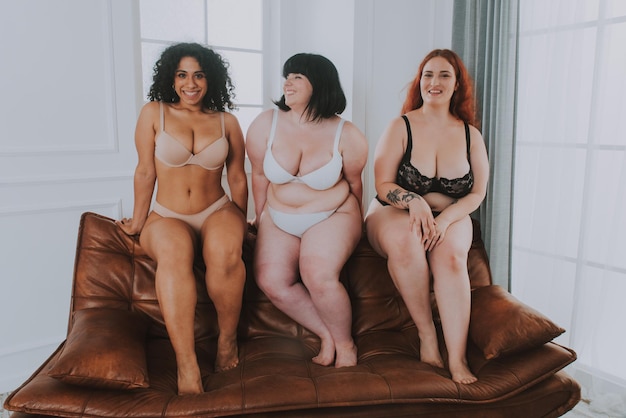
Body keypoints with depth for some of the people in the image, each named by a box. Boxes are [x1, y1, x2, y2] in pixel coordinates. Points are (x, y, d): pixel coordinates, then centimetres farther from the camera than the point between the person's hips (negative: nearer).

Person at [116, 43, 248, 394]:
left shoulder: (227, 121, 7)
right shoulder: (154, 113, 3)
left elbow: (238, 178, 13)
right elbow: (145, 172, 5)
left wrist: (241, 223, 17)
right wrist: (137, 222, 10)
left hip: (217, 212, 1)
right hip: (167, 218, -1)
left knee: (226, 253, -36)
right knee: (174, 252, -38)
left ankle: (228, 339, -11)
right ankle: (187, 366, -35)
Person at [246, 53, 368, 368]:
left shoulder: (346, 135, -10)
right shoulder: (265, 124, -7)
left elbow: (354, 182, 5)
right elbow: (259, 175, 5)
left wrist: (356, 225, 17)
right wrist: (260, 218, 14)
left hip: (332, 216, -3)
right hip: (279, 220, 3)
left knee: (318, 276, -28)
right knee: (271, 281, -20)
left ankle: (345, 343, 0)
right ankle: (326, 335, 3)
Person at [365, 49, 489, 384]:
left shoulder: (471, 135, 7)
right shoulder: (400, 127, -1)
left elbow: (477, 193, 4)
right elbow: (383, 186, -5)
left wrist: (445, 218, -16)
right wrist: (414, 202, -26)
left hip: (451, 218, 2)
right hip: (394, 214, -1)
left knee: (451, 253, -33)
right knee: (404, 238, -38)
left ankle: (457, 358, -29)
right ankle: (426, 334, -22)